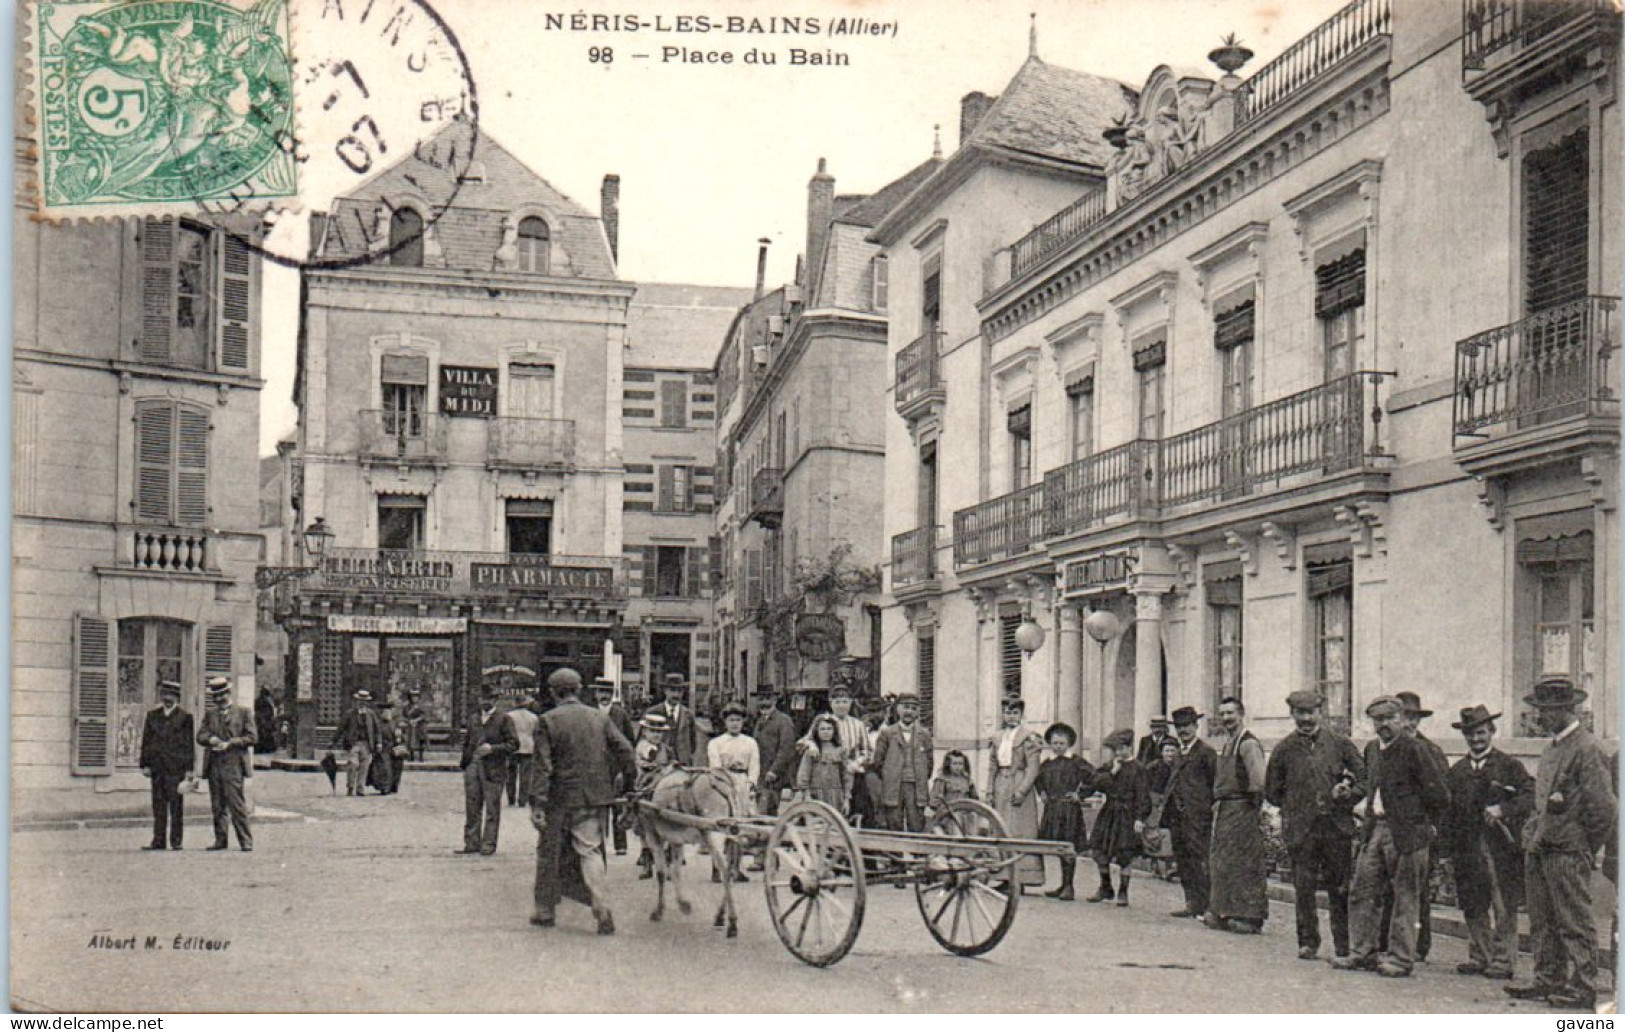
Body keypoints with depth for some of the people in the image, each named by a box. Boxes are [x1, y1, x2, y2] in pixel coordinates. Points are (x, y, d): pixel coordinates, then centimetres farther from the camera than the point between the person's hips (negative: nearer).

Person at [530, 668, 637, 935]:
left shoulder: (548, 721, -8)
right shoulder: (600, 717, 2)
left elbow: (542, 766, -12)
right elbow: (625, 750, -1)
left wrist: (536, 803, -12)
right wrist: (628, 777, 14)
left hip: (560, 798, -3)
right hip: (596, 796, 3)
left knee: (549, 853, 12)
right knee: (590, 850, 6)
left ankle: (545, 911, 23)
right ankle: (600, 906, -10)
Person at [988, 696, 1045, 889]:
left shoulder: (1028, 738, -4)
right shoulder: (997, 738, 14)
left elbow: (1032, 769, -10)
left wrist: (1021, 791, -17)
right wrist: (990, 791, 9)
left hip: (1019, 788, -6)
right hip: (1000, 790, 6)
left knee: (1020, 832, -7)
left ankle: (1020, 880, -6)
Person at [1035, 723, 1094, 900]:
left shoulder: (1076, 762, -5)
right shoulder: (1047, 763, 11)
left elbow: (1094, 778, -7)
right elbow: (1037, 778, 31)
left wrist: (1080, 794, -7)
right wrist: (1041, 792, 17)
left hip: (1070, 809, -5)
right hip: (1051, 809, 5)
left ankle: (1069, 887, 2)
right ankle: (1063, 885, 19)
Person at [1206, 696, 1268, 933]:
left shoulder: (1248, 743, -13)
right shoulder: (1228, 743, 17)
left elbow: (1259, 780, -21)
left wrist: (1253, 803, -14)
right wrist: (1217, 804, 14)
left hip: (1242, 809, -10)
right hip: (1224, 811, 10)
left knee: (1245, 864, -5)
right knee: (1222, 862, 13)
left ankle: (1250, 917, 0)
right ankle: (1225, 913, 21)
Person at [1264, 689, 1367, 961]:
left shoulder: (1340, 744, 4)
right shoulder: (1284, 749, 4)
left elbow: (1364, 779, 8)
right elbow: (1272, 792, 12)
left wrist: (1345, 798, -6)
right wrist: (1296, 807, 5)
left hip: (1337, 827, 0)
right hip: (1300, 829, 0)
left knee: (1340, 888, 4)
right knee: (1304, 889, 3)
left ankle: (1344, 944, 16)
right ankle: (1308, 942, 15)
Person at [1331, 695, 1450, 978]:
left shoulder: (1413, 749, -11)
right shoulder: (1371, 749, 12)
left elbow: (1440, 795, -11)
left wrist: (1423, 823, -3)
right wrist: (1370, 812, 14)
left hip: (1406, 834, -7)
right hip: (1375, 829, 7)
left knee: (1405, 898, 2)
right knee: (1363, 892, 9)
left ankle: (1400, 958, 9)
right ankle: (1363, 952, 18)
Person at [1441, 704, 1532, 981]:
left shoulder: (1509, 765, 3)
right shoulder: (1457, 771, 14)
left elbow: (1531, 795, -9)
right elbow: (1448, 814, 13)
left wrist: (1503, 809, -22)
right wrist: (1447, 852, 8)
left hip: (1501, 848, -4)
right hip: (1467, 851, 4)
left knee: (1504, 909, -1)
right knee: (1473, 909, 8)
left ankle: (1504, 961, 7)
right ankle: (1479, 957, 18)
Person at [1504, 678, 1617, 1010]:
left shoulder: (1586, 749, -12)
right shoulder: (1551, 749, 15)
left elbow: (1603, 807, -13)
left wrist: (1587, 849, -7)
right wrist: (1532, 833, 14)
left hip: (1568, 852, -9)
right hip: (1538, 848, 9)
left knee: (1575, 924, -3)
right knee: (1542, 923, 12)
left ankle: (1582, 989, 3)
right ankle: (1548, 981, 20)